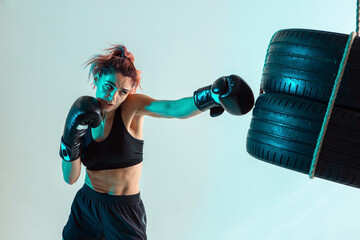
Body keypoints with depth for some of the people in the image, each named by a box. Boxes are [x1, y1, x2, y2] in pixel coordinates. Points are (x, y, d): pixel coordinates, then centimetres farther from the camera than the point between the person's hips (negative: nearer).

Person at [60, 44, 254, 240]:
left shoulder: (132, 107, -12)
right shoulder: (82, 116, -4)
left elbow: (174, 108, -33)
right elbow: (70, 178, -6)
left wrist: (214, 94, -50)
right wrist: (71, 135, -20)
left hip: (125, 211, -3)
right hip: (85, 206, 3)